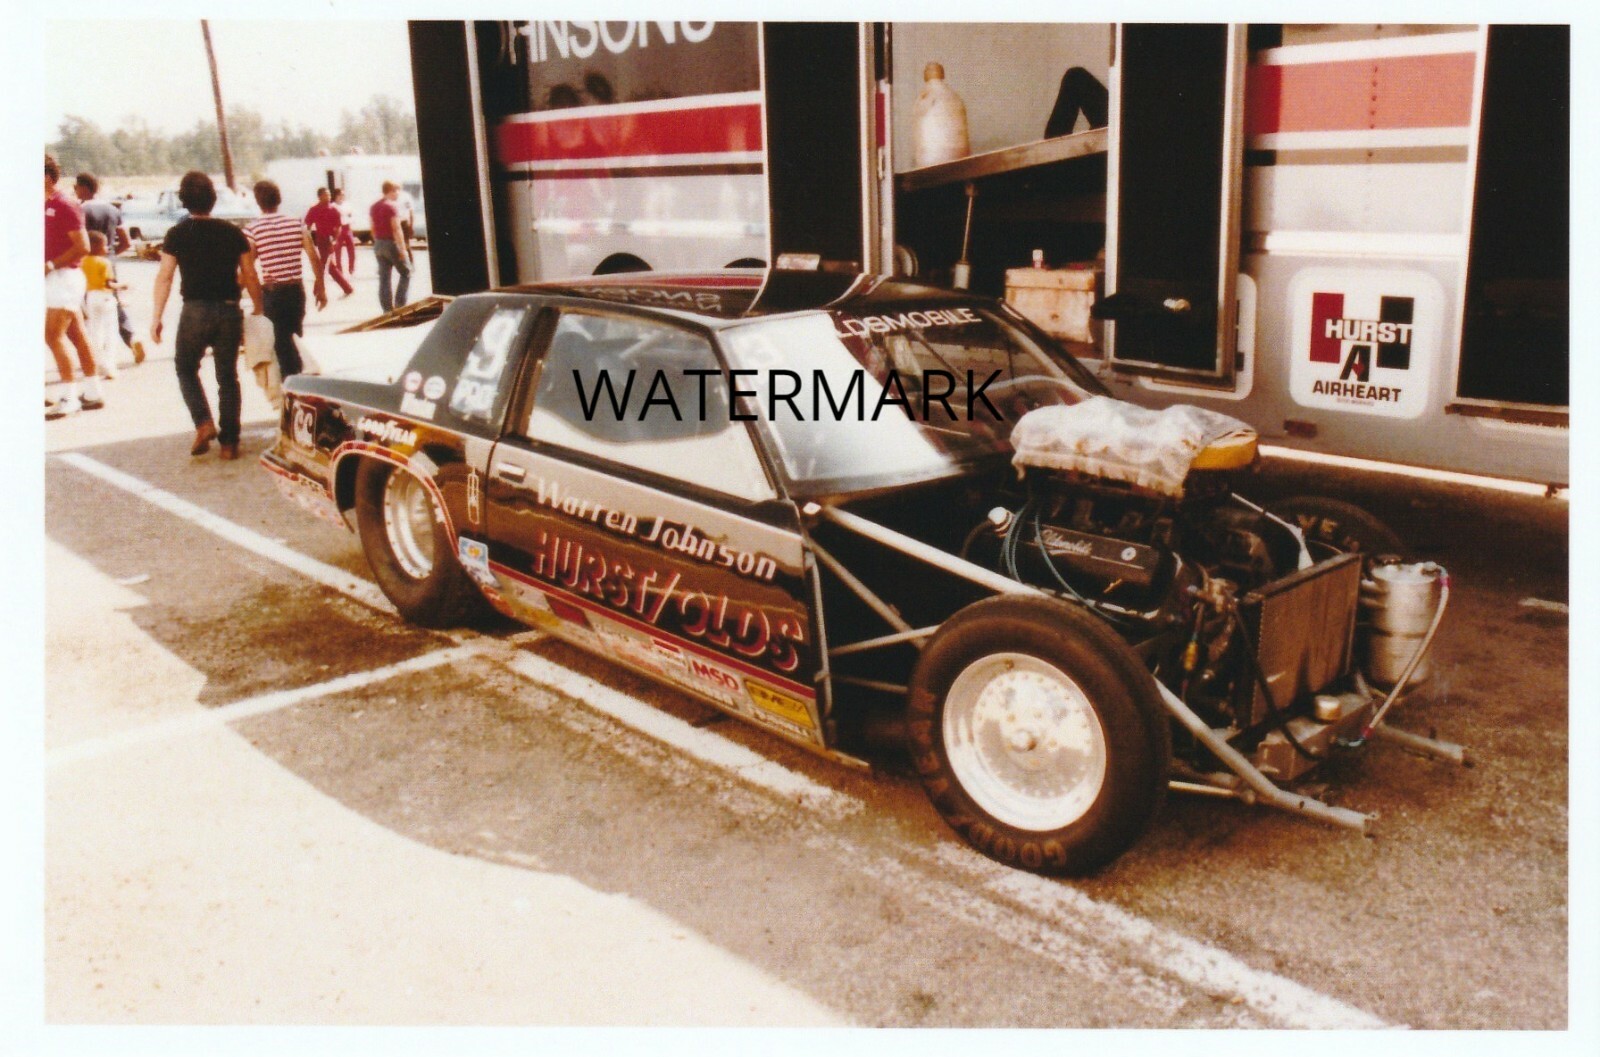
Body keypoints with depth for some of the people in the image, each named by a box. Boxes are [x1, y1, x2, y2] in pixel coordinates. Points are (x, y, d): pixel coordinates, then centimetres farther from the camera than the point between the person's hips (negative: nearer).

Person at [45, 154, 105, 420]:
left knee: (53, 336, -11)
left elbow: (82, 247, -18)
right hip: (54, 278, 9)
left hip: (64, 276, -9)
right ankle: (92, 394, 14)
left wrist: (50, 265, -17)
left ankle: (68, 398, -8)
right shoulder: (47, 204, 14)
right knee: (77, 336, 10)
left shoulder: (64, 204, -13)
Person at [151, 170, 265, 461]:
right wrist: (259, 309, 16)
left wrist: (156, 317, 0)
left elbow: (164, 277, -4)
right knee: (227, 375, 9)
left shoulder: (178, 234, -2)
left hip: (195, 310, -2)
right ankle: (229, 442, 8)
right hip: (229, 311, 2)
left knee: (186, 368, 17)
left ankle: (204, 423, -4)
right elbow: (250, 276, 5)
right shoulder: (232, 232, 4)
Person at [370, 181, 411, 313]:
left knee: (383, 278, 7)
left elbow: (373, 229, 15)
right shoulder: (392, 207, -13)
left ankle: (387, 309, 7)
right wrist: (403, 249, -19)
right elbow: (397, 230, -19)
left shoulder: (374, 207, 11)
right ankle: (399, 304, -2)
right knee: (406, 272, 6)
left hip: (378, 244, 8)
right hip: (391, 243, -8)